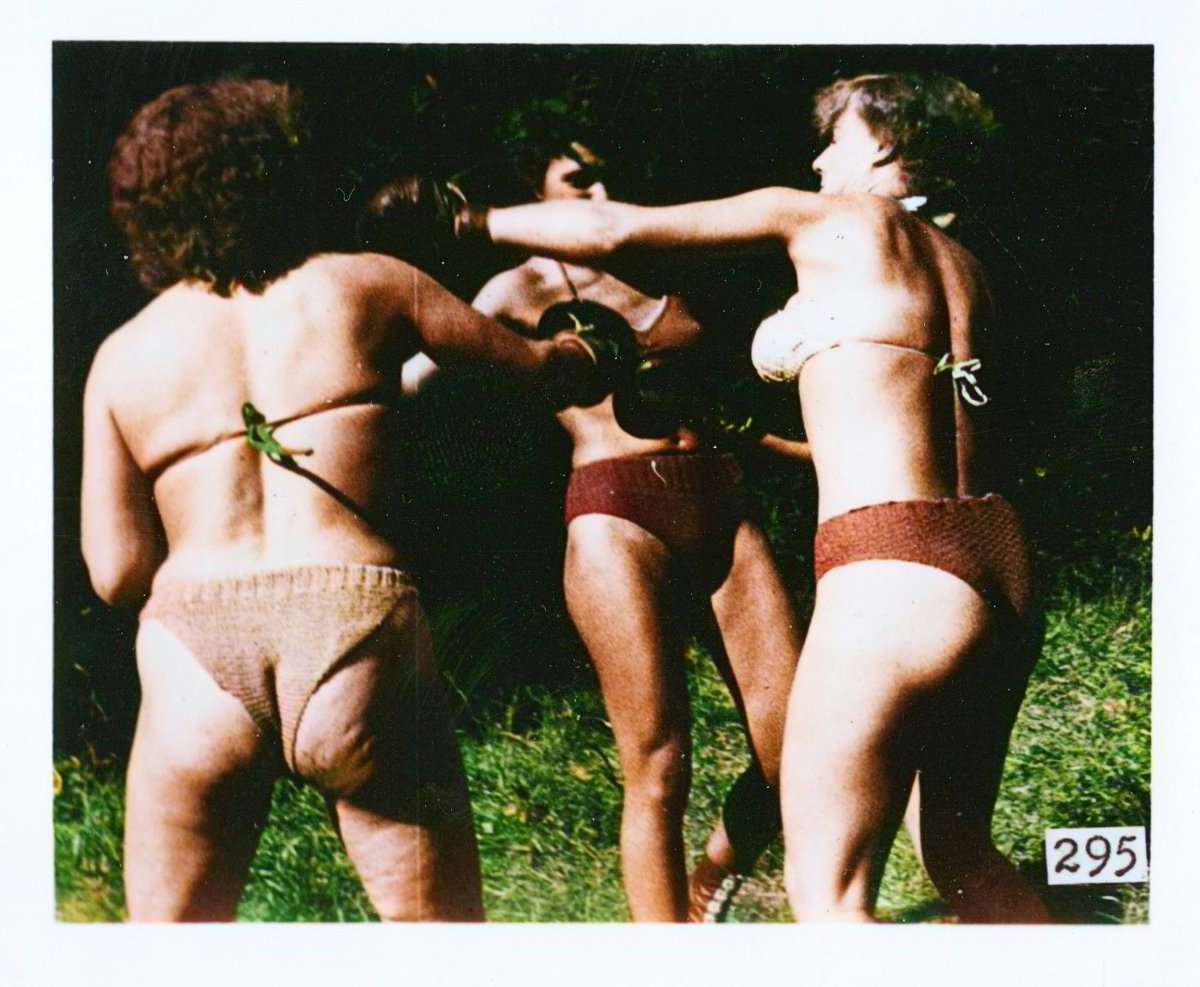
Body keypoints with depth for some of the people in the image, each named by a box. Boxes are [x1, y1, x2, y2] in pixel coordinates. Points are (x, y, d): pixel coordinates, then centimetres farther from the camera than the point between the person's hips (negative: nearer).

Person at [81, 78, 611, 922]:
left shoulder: (122, 356, 13)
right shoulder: (367, 285, 11)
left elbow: (117, 572, 9)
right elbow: (548, 367, 20)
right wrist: (573, 356, 44)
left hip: (192, 653, 2)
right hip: (358, 624, -1)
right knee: (440, 920, 9)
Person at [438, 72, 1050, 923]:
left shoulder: (831, 218, 1)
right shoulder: (962, 265, 20)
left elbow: (615, 231, 0)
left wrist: (467, 222, 11)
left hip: (895, 572, -8)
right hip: (998, 566, 9)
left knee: (826, 888, 1)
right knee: (964, 858, 22)